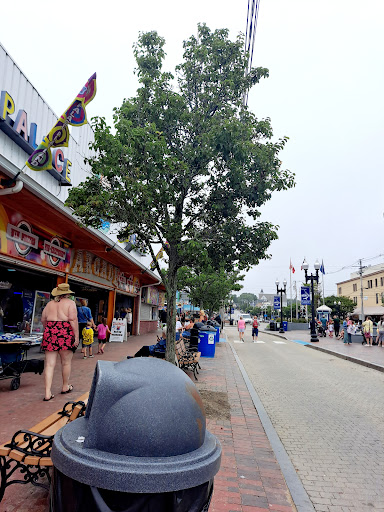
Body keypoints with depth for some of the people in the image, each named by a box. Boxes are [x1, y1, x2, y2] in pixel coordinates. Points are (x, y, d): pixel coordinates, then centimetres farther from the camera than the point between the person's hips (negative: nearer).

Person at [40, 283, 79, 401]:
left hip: (49, 333, 5)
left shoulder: (49, 304, 15)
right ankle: (65, 387, 28)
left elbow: (43, 320, 18)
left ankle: (47, 393, 3)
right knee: (66, 362, 12)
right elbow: (73, 320, -11)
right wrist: (76, 336, -10)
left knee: (49, 364, 5)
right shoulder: (70, 303, -1)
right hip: (65, 333, -4)